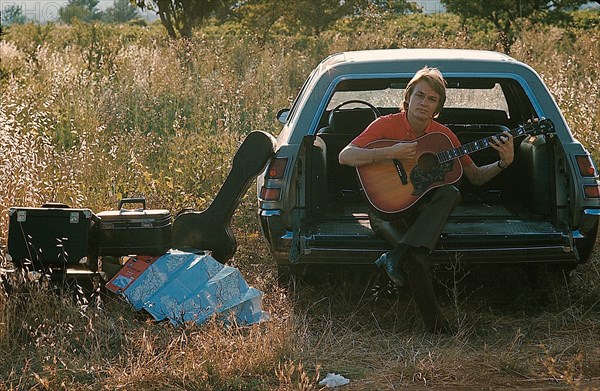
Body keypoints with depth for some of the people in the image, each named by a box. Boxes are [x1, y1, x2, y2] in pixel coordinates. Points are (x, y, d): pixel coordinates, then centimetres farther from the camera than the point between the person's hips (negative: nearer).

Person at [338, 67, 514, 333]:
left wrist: (504, 162, -7)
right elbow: (345, 156, -18)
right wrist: (391, 153, -28)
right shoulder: (386, 125, -6)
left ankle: (398, 257, -42)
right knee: (416, 258, -33)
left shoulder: (443, 136, 5)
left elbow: (476, 176, 12)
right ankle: (435, 324, -25)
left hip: (422, 208, 3)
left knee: (450, 193, -31)